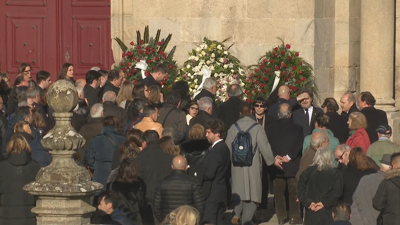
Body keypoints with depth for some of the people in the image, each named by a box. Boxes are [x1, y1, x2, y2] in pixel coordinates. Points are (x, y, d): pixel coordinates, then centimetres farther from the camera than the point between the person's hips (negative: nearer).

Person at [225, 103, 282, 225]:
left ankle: (237, 213, -3)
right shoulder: (257, 127, -8)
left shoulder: (234, 127, 0)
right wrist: (272, 160, 6)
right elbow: (264, 146, -8)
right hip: (253, 165, -2)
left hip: (237, 165, 2)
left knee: (239, 190, 16)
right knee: (252, 192, 5)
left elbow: (228, 147, 4)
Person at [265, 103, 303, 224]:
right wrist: (289, 156, -11)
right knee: (294, 192, 7)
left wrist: (275, 156, -7)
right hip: (293, 165, -1)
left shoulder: (270, 128, 0)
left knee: (279, 192, 8)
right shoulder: (297, 128, -4)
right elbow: (299, 146, -11)